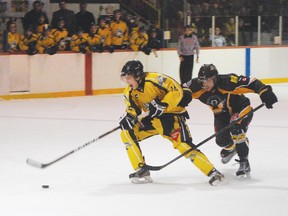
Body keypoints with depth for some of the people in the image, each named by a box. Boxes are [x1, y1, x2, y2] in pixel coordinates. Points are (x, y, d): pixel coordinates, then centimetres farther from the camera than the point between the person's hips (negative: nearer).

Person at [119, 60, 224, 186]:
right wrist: (128, 118, -13)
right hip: (152, 119, 8)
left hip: (171, 115, -8)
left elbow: (177, 90, -26)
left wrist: (162, 105, -31)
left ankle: (213, 173, -22)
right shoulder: (129, 93, 0)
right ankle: (141, 170, -1)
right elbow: (132, 110, 9)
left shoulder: (154, 80, -23)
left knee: (183, 144, -24)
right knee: (126, 132, -3)